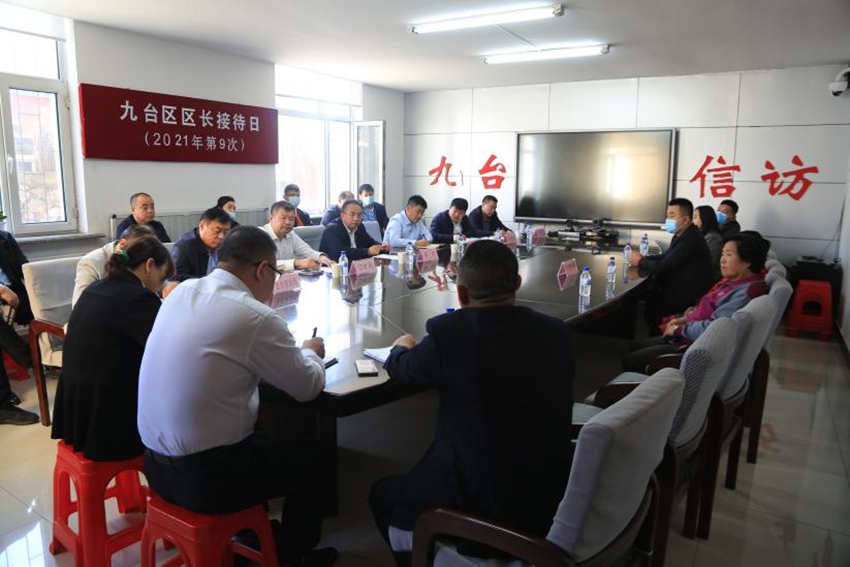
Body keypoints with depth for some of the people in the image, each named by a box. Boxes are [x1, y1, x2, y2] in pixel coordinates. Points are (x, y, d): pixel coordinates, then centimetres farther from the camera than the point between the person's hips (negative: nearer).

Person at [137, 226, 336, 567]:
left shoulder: (183, 291, 1)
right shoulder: (255, 317, -21)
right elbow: (308, 387, -9)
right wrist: (309, 352, 12)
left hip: (157, 463, 8)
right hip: (203, 476, -8)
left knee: (263, 436, 30)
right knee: (317, 458, 13)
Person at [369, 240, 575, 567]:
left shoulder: (447, 332, -20)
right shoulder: (557, 332, -7)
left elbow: (399, 370, 1)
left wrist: (401, 347, 24)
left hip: (483, 506, -6)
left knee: (383, 495, 22)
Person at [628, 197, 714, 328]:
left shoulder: (690, 239, -26)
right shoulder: (682, 234, 6)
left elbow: (663, 266, -25)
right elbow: (666, 256, 13)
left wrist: (640, 262, -8)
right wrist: (643, 258, -4)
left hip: (689, 296, -9)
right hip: (680, 288, 9)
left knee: (649, 310, -7)